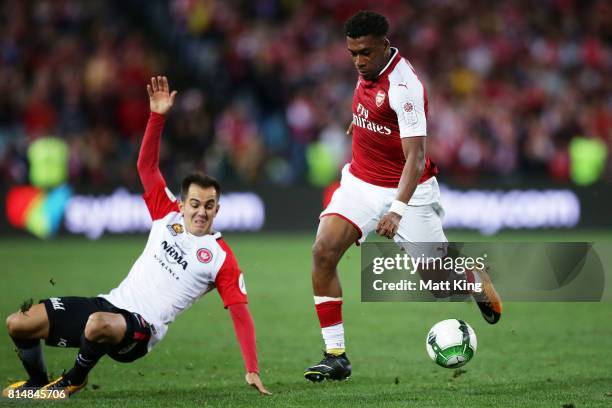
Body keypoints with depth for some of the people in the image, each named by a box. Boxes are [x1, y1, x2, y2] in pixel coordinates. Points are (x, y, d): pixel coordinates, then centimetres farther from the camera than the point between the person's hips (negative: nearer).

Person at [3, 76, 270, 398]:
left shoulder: (220, 256, -3)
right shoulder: (168, 215, 10)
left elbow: (240, 311, -5)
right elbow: (146, 165, 10)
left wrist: (252, 370, -12)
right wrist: (157, 116, -3)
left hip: (141, 328, -6)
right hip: (110, 303, 6)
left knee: (98, 324, -43)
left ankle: (74, 380, -12)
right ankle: (37, 382, 23)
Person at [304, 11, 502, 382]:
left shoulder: (404, 86, -26)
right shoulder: (369, 69, -2)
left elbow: (416, 156, -31)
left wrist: (397, 209, -41)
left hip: (406, 189, -6)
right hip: (361, 181, 6)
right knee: (323, 252, -15)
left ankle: (476, 278, 41)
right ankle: (336, 356, -11)